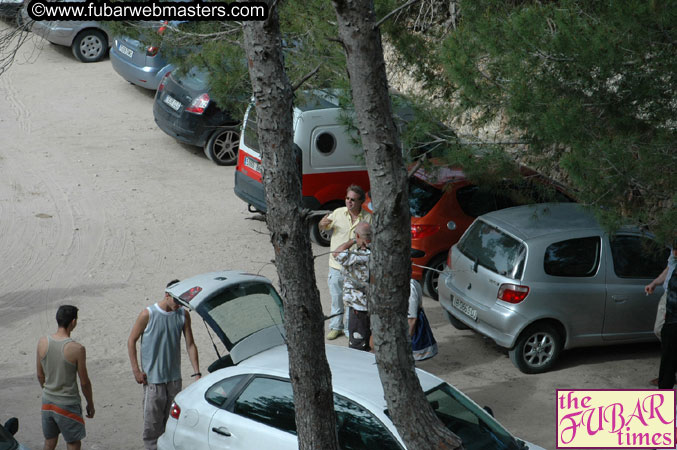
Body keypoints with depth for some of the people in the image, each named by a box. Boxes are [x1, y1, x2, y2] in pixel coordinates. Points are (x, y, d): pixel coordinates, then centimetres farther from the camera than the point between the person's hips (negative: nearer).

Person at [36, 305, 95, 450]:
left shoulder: (42, 343, -6)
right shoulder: (77, 349, -20)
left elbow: (40, 375, 5)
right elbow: (84, 382, -11)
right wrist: (90, 404, 4)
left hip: (47, 401, 5)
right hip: (68, 404, -5)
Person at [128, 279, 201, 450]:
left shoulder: (183, 315, -2)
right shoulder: (148, 315, -12)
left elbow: (190, 344, 2)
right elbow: (131, 341, -3)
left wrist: (197, 373, -4)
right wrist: (136, 370, -7)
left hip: (174, 378, 4)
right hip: (153, 378, -4)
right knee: (153, 419, 0)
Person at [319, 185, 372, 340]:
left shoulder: (368, 218, -4)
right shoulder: (338, 213, -1)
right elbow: (324, 227, 11)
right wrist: (322, 224, -12)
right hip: (336, 264, 2)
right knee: (336, 298, 12)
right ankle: (336, 327, 25)